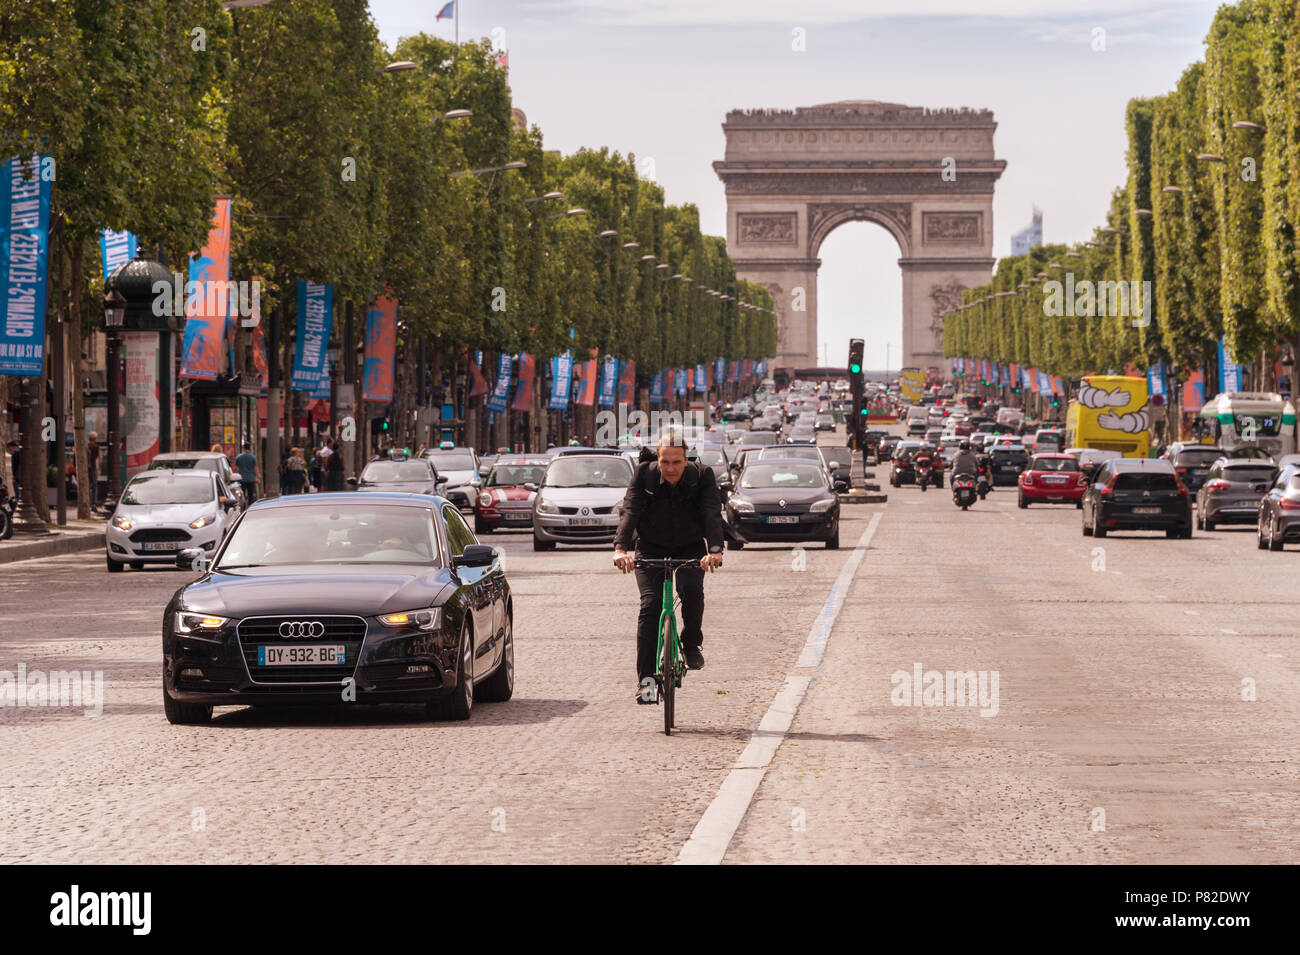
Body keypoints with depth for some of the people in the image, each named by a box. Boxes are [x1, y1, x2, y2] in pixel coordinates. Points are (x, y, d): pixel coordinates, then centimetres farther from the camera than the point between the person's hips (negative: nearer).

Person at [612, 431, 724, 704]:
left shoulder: (702, 476, -16)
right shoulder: (644, 475, -15)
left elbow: (712, 515, -28)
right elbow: (629, 512, -26)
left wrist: (715, 550, -46)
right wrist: (620, 548, -43)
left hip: (690, 548, 0)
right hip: (651, 549, 0)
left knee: (691, 589, -28)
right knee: (650, 603, -18)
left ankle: (692, 644, 1)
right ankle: (646, 677, -15)